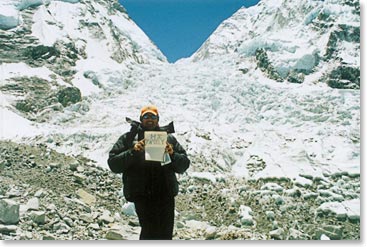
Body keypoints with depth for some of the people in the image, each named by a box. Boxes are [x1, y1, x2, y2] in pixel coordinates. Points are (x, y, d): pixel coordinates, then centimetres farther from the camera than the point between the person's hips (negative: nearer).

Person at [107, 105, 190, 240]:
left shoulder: (168, 138, 15)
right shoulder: (128, 138, 9)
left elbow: (184, 165, 12)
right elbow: (113, 164, 2)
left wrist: (172, 154, -9)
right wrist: (133, 152, -13)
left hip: (166, 192, 3)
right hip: (141, 192, -3)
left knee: (165, 233, 6)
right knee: (150, 229, -18)